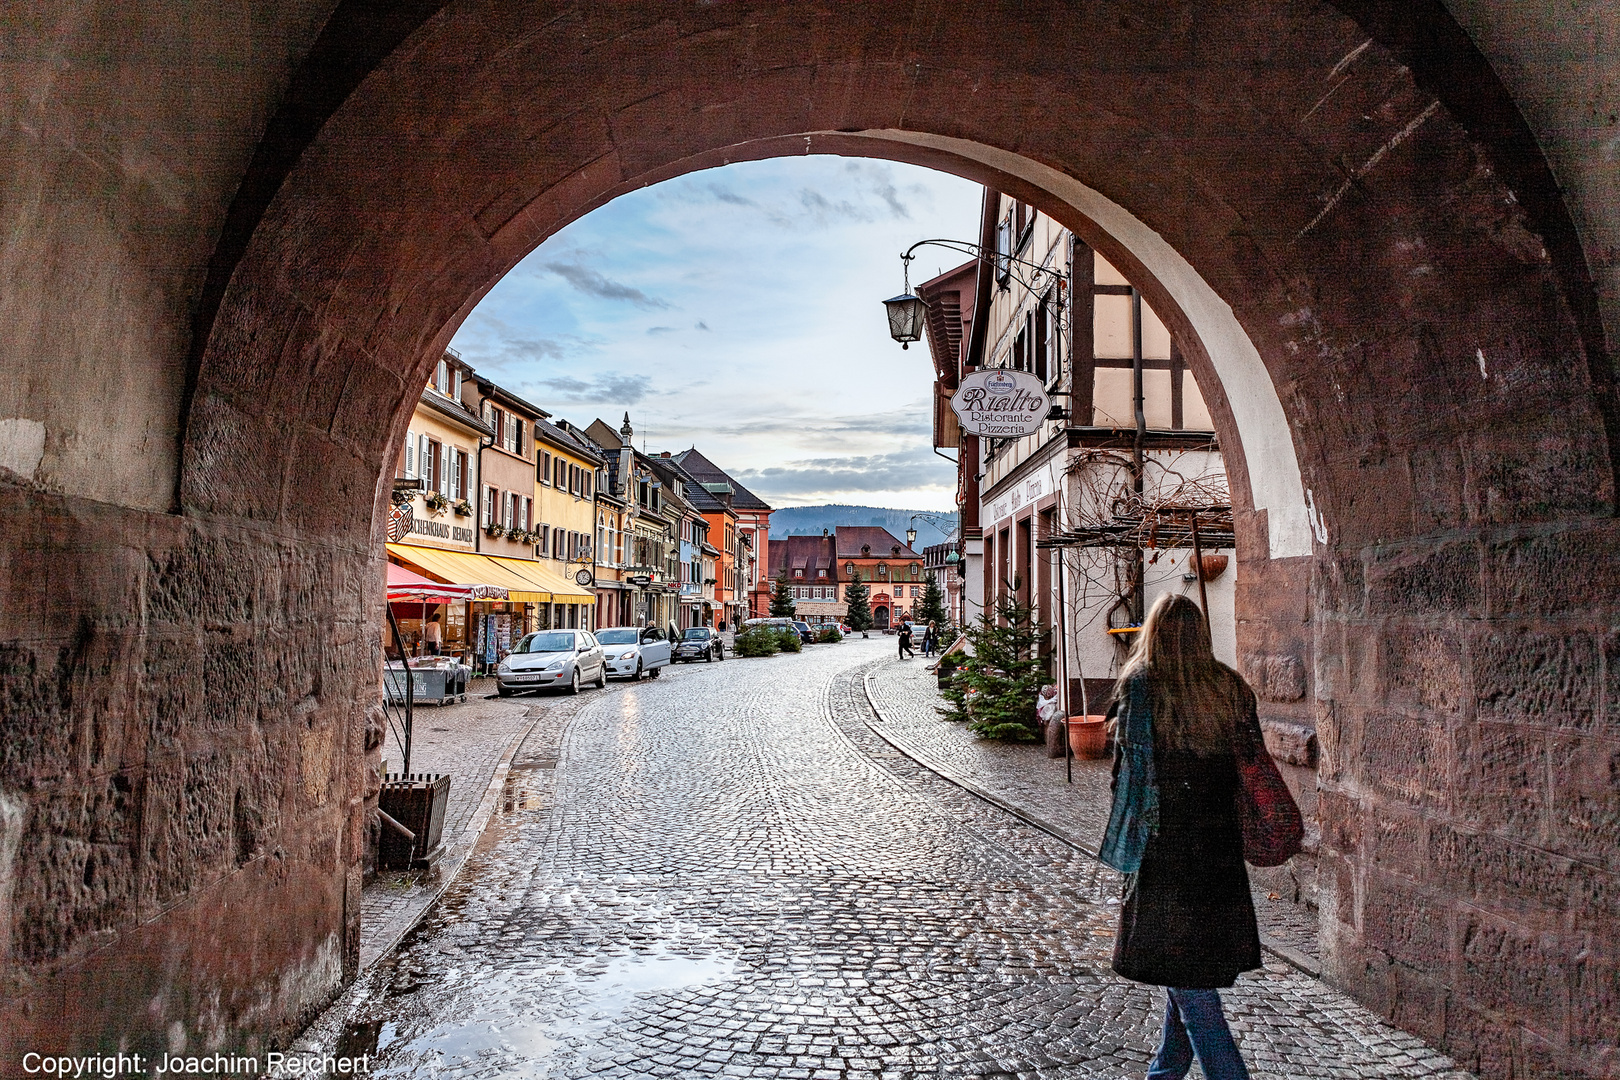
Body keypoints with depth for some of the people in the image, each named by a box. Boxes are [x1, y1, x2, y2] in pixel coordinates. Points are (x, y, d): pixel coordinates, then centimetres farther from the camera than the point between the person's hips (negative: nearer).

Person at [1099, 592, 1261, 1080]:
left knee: (1184, 973, 3)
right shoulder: (1230, 686, 1)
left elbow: (1130, 763, -9)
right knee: (1192, 962, 19)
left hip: (1166, 846, -6)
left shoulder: (1141, 685, -13)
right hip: (1220, 847, 6)